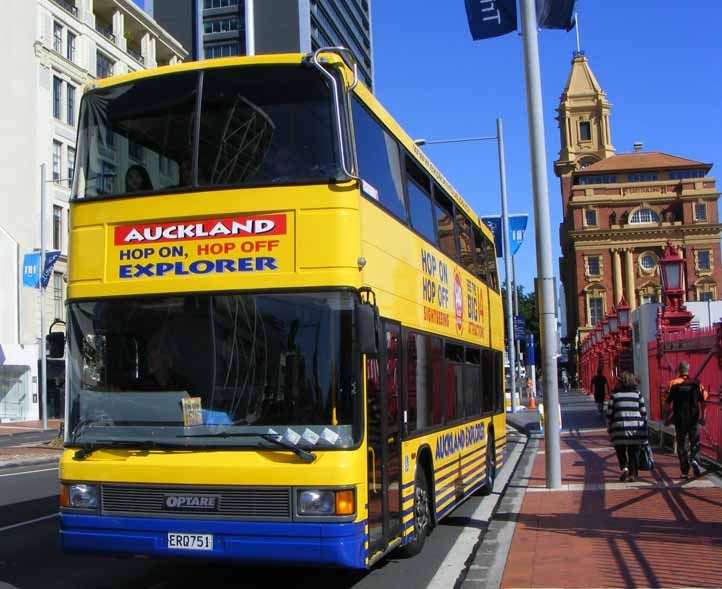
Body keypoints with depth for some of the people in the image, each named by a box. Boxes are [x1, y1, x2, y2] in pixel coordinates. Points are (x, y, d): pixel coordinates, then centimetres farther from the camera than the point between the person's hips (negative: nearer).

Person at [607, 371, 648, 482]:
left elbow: (609, 413, 2)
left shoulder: (615, 394, 1)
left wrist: (609, 428, 11)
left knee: (620, 450, 11)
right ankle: (633, 474, 7)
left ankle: (624, 467, -11)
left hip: (619, 427, -1)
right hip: (636, 427, 1)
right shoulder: (637, 393, 4)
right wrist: (644, 426, 14)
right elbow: (643, 412, 5)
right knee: (634, 452, 9)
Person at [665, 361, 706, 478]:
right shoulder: (696, 384, 0)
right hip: (693, 419, 0)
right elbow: (702, 402, 1)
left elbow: (669, 404, -4)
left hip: (679, 419, 0)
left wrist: (668, 418, 7)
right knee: (695, 442, 9)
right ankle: (695, 460, -18)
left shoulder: (674, 385, -3)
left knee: (682, 445, 7)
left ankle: (685, 471, 7)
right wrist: (702, 417, 11)